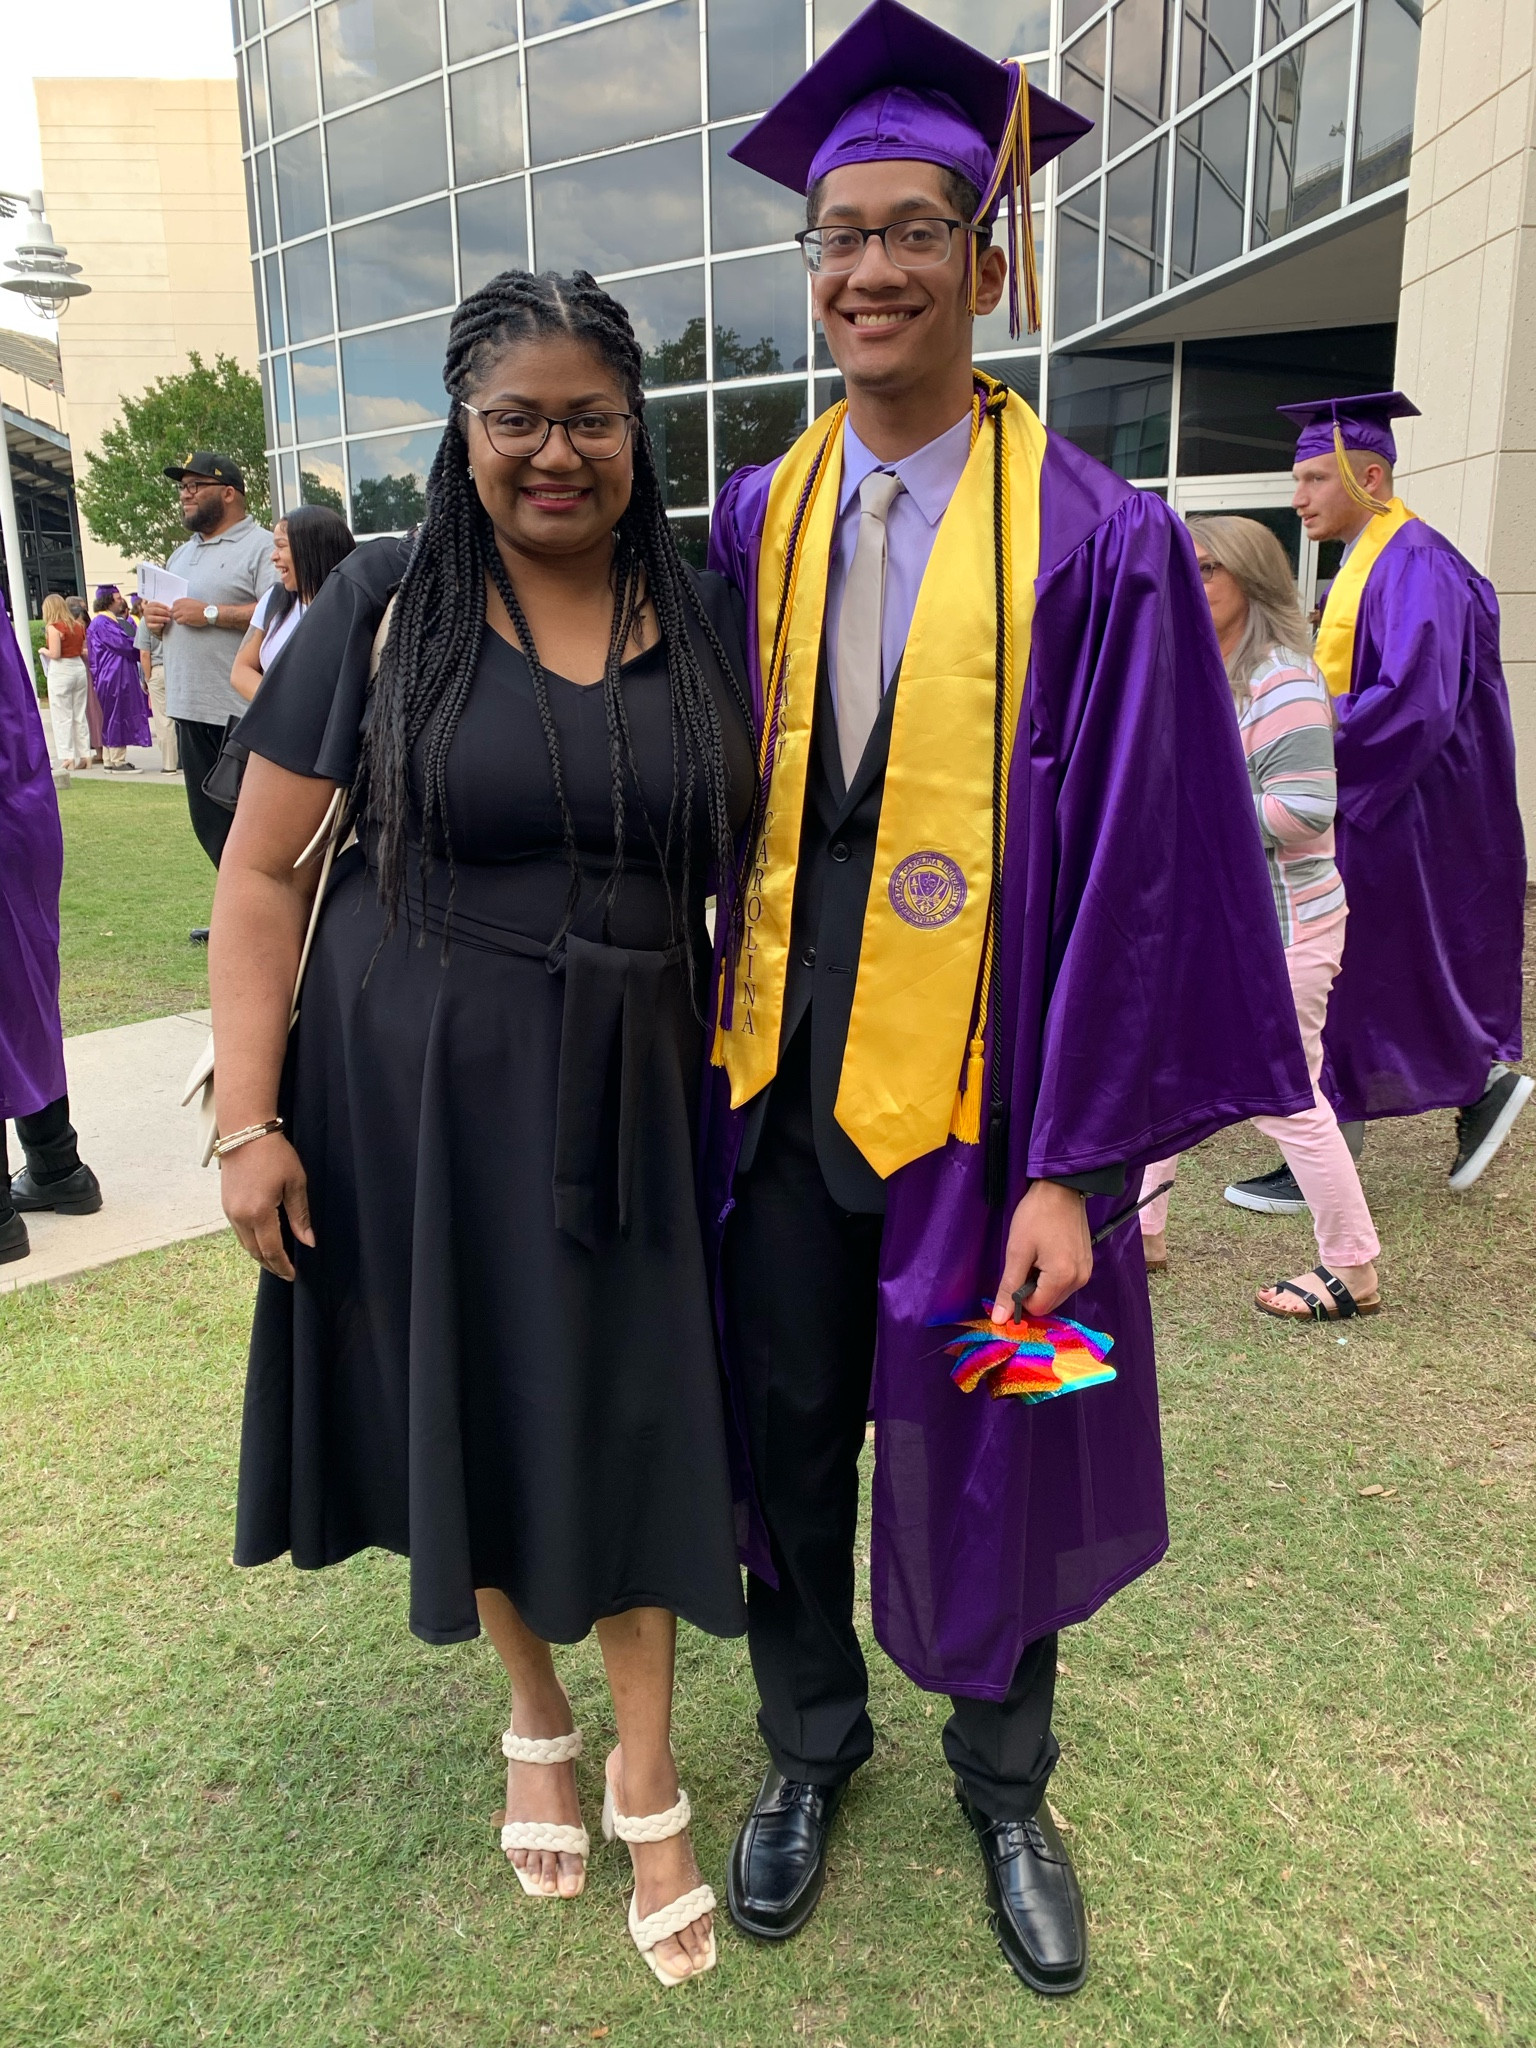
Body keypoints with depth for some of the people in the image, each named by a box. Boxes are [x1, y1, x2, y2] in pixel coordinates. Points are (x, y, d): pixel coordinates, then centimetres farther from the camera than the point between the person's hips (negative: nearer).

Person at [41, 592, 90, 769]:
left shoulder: (53, 627, -12)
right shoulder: (78, 626, 7)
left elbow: (55, 654, -16)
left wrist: (44, 650, 3)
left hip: (60, 672, -6)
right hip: (79, 668, 6)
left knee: (62, 717, 1)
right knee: (80, 716, 12)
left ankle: (68, 758, 0)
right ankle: (85, 756, 12)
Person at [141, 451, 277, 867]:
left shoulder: (261, 547, -7)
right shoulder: (181, 555, 21)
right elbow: (166, 617, 29)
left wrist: (211, 613, -19)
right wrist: (153, 619, 5)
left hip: (245, 711, -9)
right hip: (191, 709, 9)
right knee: (210, 824, 13)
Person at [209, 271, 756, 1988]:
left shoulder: (702, 625, 3)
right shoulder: (382, 606, -4)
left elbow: (751, 861, 9)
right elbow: (261, 871, -4)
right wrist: (248, 1120, -10)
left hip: (633, 1097, 1)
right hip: (421, 1093, -1)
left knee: (632, 1418, 8)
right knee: (475, 1409, 14)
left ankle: (645, 1780, 29)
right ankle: (536, 1720, 40)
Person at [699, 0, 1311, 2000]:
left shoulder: (1100, 541, -9)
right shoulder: (757, 521, 4)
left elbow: (1136, 867, -11)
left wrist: (1074, 1166, -14)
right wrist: (707, 1035, 0)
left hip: (979, 1090, -3)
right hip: (779, 1069, 3)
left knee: (987, 1456, 14)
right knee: (790, 1429, 16)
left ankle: (1004, 1784, 43)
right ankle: (811, 1740, 44)